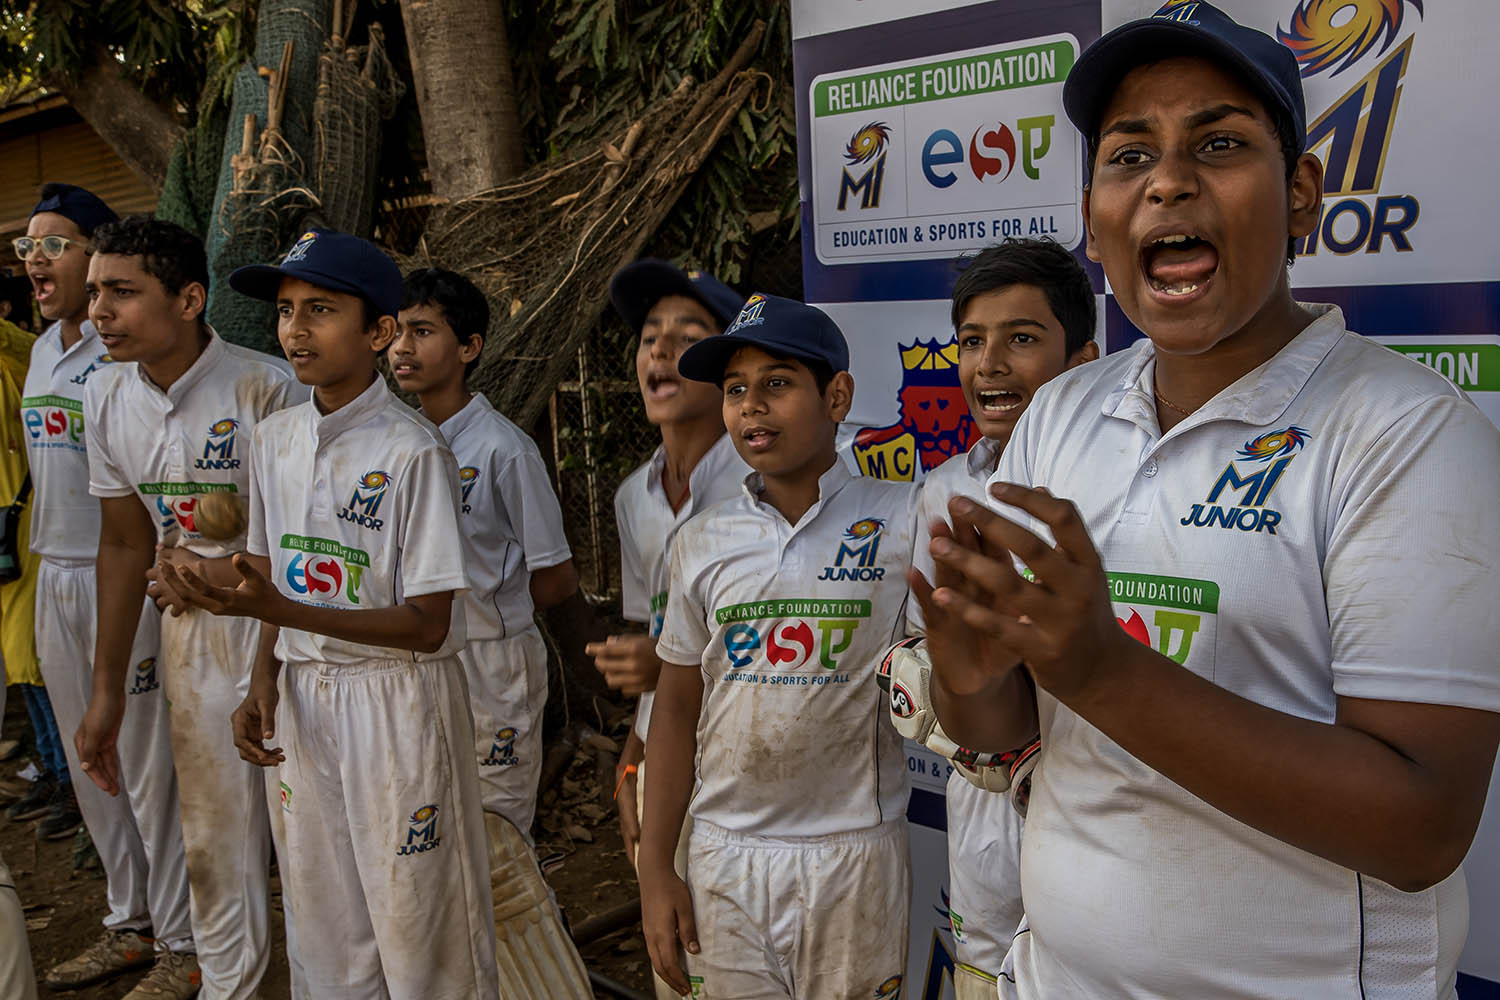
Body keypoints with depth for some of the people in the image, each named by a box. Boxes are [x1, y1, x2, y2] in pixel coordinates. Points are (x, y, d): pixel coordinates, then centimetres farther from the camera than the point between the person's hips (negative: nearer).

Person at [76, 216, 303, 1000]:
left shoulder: (264, 387, -20)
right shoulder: (106, 395, 0)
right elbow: (125, 543, 9)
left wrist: (230, 572, -25)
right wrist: (108, 690, 11)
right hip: (193, 628, 6)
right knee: (210, 834, 15)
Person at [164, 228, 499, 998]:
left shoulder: (414, 452, -16)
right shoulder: (274, 440, 5)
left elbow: (426, 625, -18)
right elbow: (275, 580, 12)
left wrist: (280, 611, -26)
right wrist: (262, 682, -3)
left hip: (396, 698, -6)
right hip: (302, 698, 6)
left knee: (417, 916, 6)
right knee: (324, 920, 18)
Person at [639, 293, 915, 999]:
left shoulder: (902, 519, -6)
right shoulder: (702, 541, 3)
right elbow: (678, 709, 7)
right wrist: (655, 869, 6)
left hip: (854, 856, -2)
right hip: (724, 859, 3)